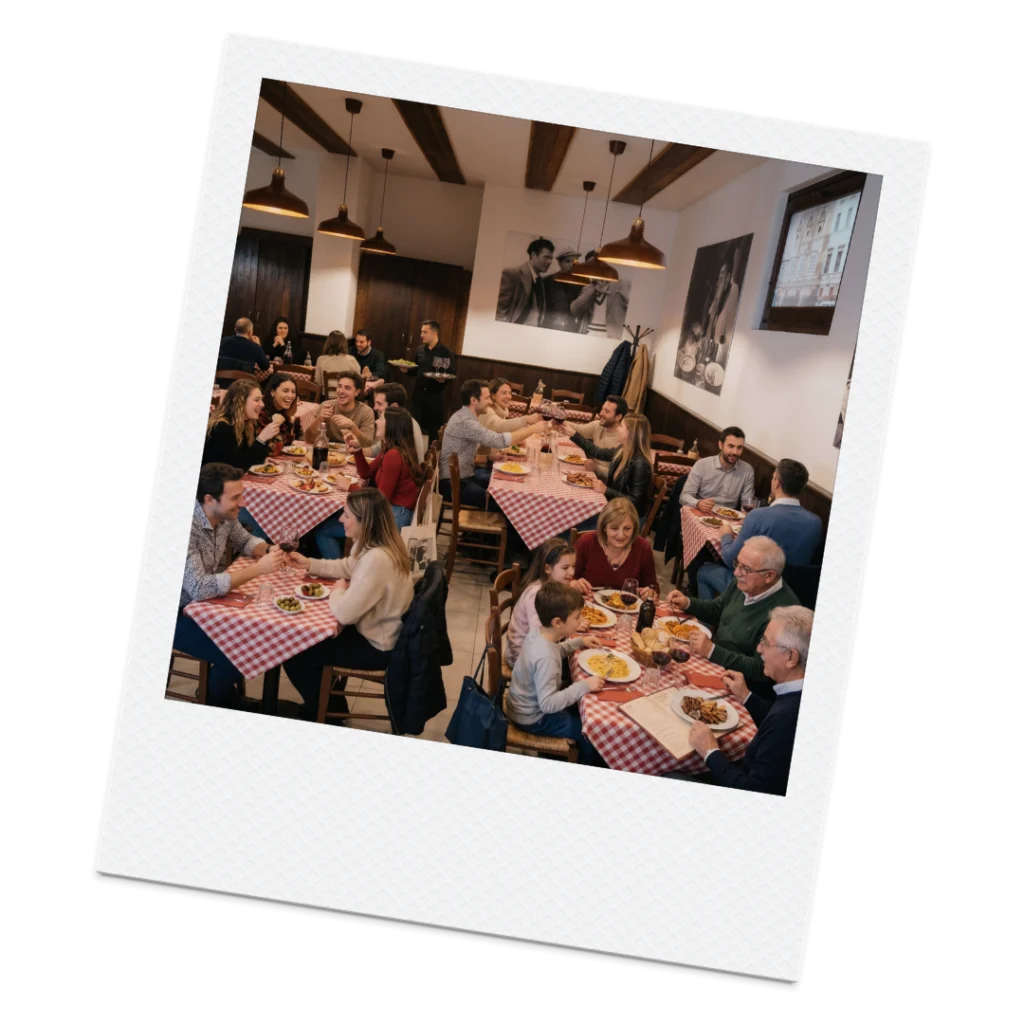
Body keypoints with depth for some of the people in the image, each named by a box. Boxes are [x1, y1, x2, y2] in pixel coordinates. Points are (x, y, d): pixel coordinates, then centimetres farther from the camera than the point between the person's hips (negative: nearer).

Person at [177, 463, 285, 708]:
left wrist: (268, 549, -11)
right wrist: (257, 569, -37)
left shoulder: (224, 515, -7)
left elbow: (244, 540, 13)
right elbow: (199, 589, -40)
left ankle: (225, 691, 25)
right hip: (177, 614, -8)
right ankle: (216, 705, 10)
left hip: (207, 601, 8)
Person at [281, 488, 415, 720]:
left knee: (292, 656, -1)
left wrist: (337, 592, -11)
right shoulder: (378, 545, -3)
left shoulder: (377, 559, -34)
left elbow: (344, 613, -32)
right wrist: (309, 564, 8)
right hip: (379, 631, 10)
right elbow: (348, 567, 18)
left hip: (376, 647, -10)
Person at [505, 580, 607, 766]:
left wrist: (579, 642, 3)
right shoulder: (545, 658, -38)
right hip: (533, 718, -10)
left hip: (527, 705, 10)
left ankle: (595, 763, 39)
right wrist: (584, 686, -35)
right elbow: (548, 704, -37)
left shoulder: (538, 632, -10)